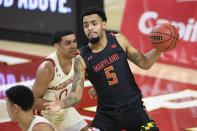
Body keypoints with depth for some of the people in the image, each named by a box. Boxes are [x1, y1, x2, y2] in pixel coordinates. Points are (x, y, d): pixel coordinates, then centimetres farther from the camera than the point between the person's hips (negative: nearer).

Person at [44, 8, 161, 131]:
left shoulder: (118, 40, -3)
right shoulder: (82, 59, -8)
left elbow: (144, 63, 5)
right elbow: (76, 94, -11)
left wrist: (158, 49, -14)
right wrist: (61, 104, -32)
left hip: (133, 107, 1)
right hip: (107, 114, -1)